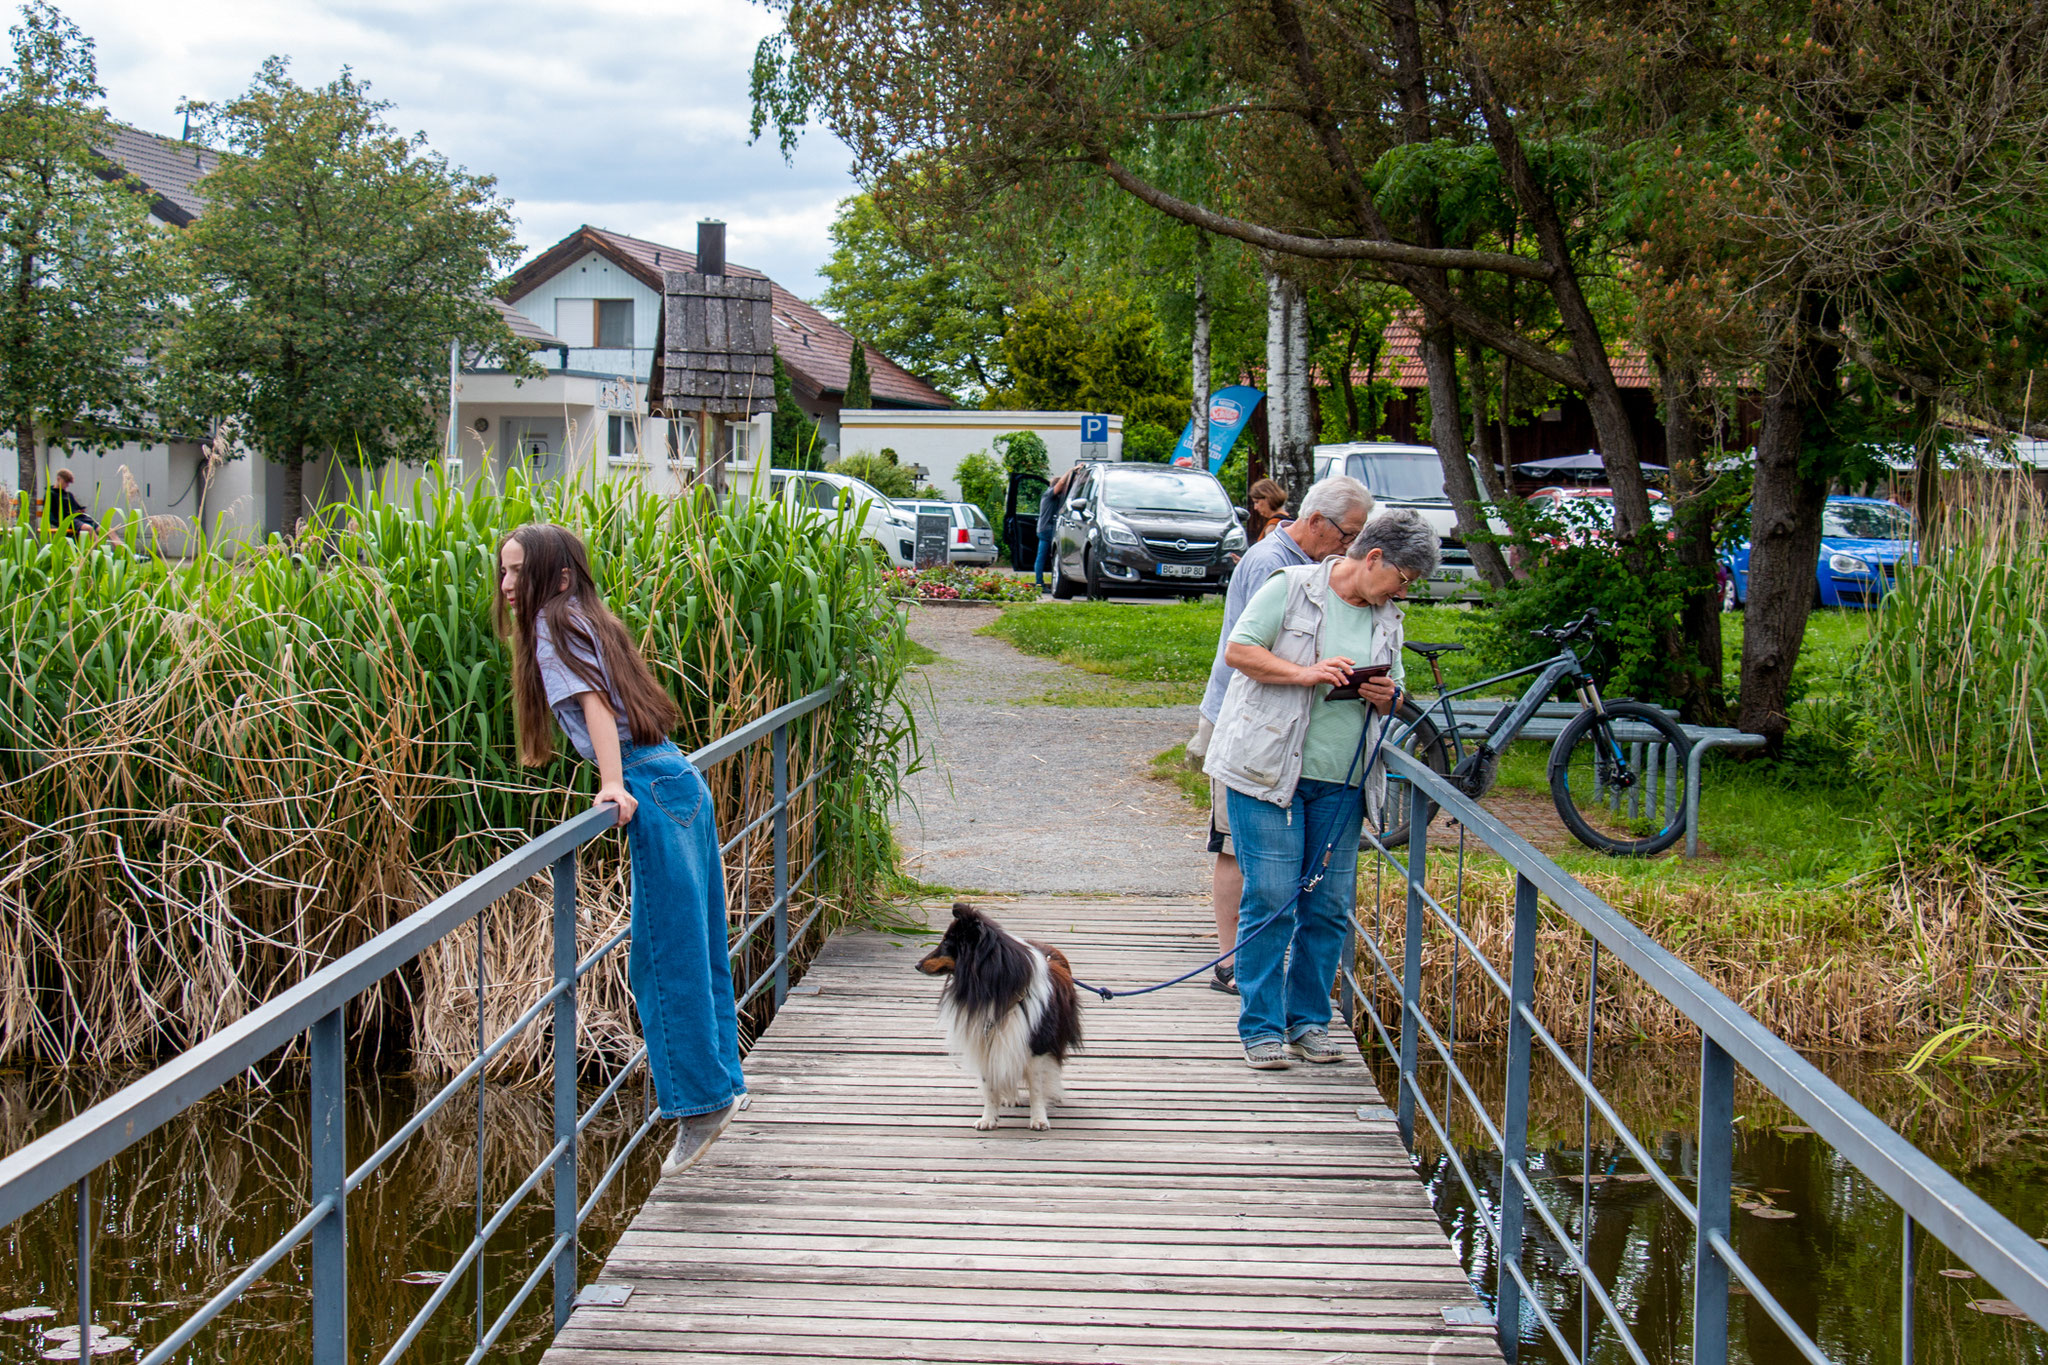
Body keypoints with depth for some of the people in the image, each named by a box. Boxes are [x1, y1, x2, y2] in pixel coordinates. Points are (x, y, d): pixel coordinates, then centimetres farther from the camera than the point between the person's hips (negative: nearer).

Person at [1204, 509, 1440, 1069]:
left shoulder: (1387, 619, 15)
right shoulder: (1291, 588, -3)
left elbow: (1391, 692, 24)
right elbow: (1238, 651, -6)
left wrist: (1385, 697, 0)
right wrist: (1306, 673, -17)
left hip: (1342, 782, 6)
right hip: (1269, 771, -6)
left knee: (1329, 905, 5)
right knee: (1270, 899, -7)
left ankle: (1308, 1021, 16)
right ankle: (1261, 1028, 0)